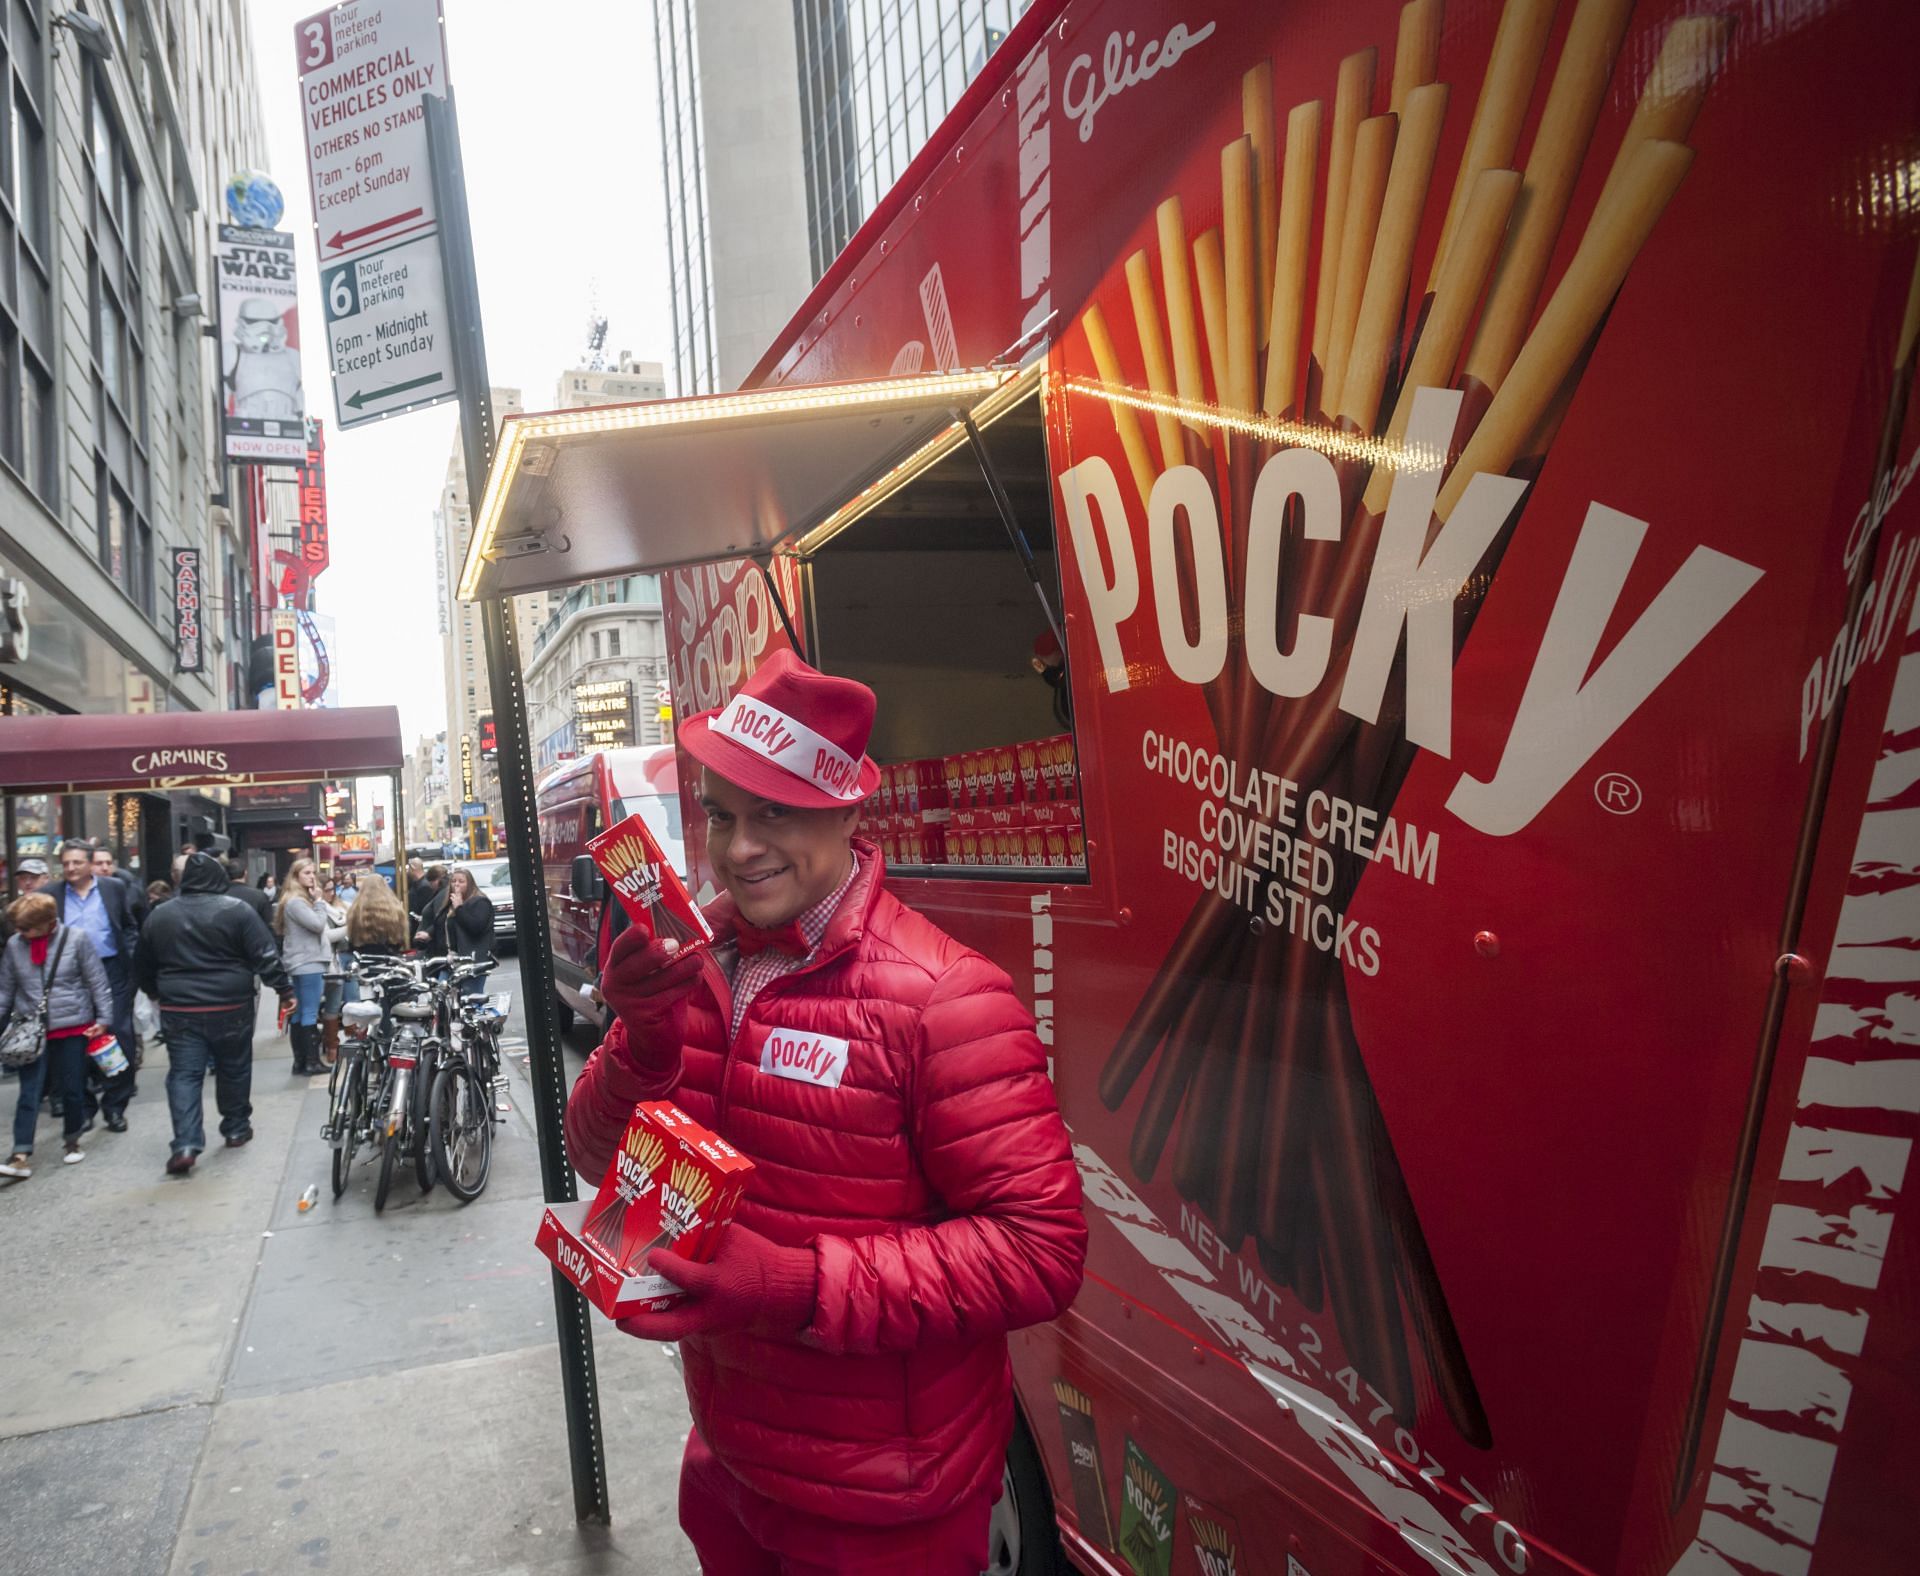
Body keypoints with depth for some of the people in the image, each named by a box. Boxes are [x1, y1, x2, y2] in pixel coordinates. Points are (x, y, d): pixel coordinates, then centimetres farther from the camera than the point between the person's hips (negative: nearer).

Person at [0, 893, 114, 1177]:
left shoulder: (76, 938, -8)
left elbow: (97, 981, -3)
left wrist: (103, 1018, -4)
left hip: (73, 1027, -1)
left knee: (72, 1089, 10)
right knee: (29, 1094, -2)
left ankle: (73, 1141, 30)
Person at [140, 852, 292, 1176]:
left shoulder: (158, 916, 4)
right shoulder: (236, 909, -8)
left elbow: (145, 967, 16)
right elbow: (266, 956, -10)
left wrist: (156, 994, 33)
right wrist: (285, 989, -2)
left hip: (179, 1010, 2)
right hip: (230, 1007, -2)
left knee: (184, 1074, 3)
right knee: (234, 1068, 14)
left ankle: (186, 1144, -8)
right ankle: (236, 1128, 26)